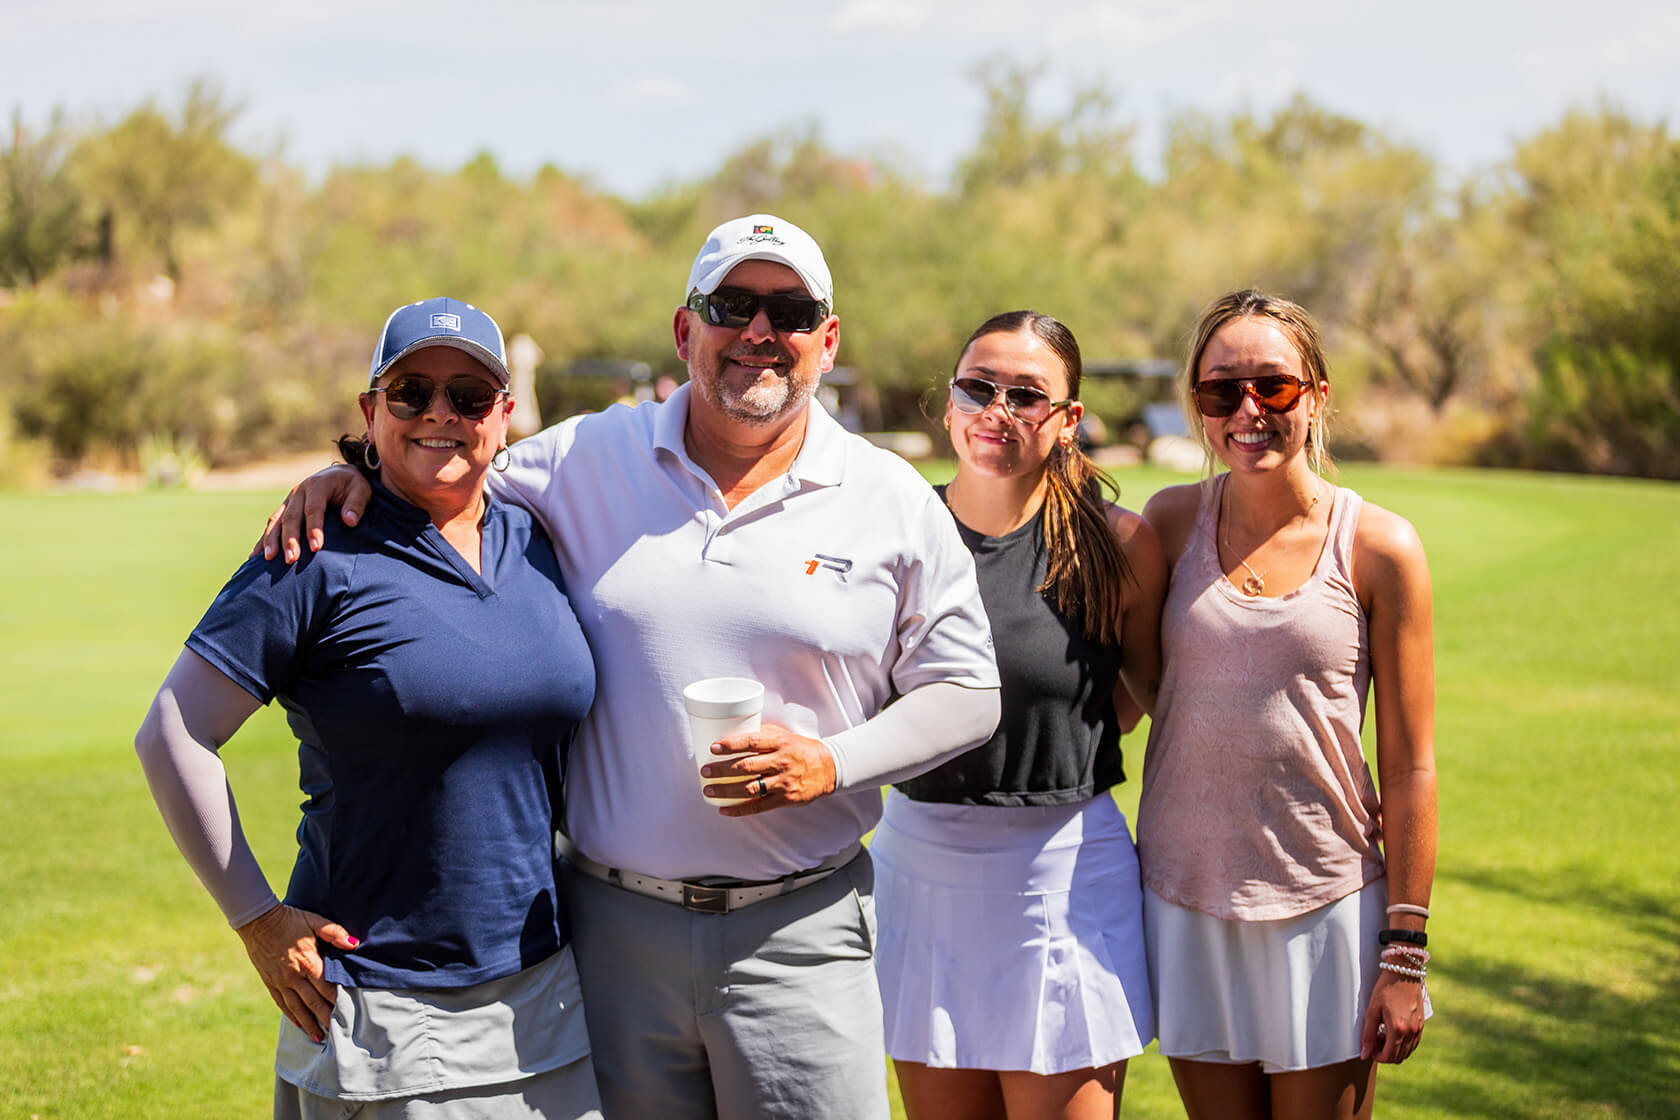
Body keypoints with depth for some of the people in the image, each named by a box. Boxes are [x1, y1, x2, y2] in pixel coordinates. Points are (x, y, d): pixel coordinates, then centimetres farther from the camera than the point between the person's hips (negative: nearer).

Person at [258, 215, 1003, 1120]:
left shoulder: (895, 503, 2)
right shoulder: (584, 462, 4)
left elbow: (966, 692, 5)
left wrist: (830, 763, -10)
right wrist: (354, 478, -5)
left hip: (798, 933, -1)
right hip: (613, 924, 1)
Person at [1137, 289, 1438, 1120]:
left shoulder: (1378, 549, -5)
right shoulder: (1173, 521, 1)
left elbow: (1411, 768, -3)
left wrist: (1404, 956, -5)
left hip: (1325, 905, -2)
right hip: (1187, 897, 2)